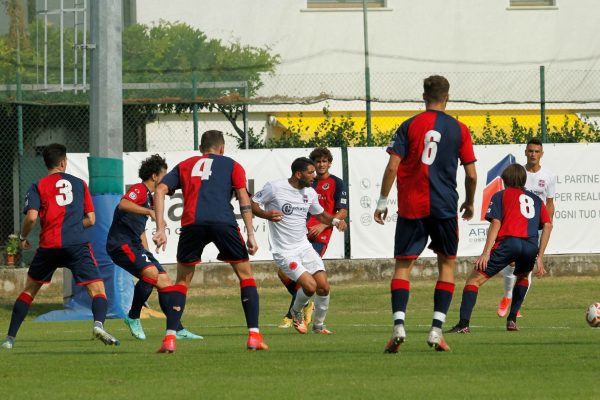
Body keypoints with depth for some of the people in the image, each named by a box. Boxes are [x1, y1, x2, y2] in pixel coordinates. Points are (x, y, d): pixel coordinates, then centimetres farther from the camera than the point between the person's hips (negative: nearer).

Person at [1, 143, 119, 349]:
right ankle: (98, 323, -36)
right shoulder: (79, 184, 14)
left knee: (30, 289, 19)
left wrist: (23, 237, 12)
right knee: (97, 290, -5)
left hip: (49, 245, 1)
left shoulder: (38, 187, 8)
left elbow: (31, 217, -6)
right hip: (77, 244, -1)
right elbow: (91, 219, 14)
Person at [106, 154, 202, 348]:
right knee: (151, 272, -28)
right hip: (121, 243, -10)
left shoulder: (149, 197, 23)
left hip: (135, 245, 10)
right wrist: (150, 211, -35)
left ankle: (175, 329, 2)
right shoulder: (139, 190, -9)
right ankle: (133, 318, -12)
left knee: (164, 280, 2)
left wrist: (147, 254, 26)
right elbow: (123, 205, -31)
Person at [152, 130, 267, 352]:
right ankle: (254, 335, 1)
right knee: (245, 275, 12)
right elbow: (243, 196, 9)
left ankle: (170, 337, 4)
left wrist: (160, 229, 9)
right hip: (223, 222, -1)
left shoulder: (185, 165, 27)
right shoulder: (231, 165, 22)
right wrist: (250, 235, 6)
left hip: (192, 224, 1)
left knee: (182, 280, 16)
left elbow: (160, 189, 14)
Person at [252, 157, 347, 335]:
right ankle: (297, 312, 13)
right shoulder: (274, 187, -11)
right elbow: (252, 203, -3)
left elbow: (320, 214, 22)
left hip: (304, 246, 6)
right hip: (284, 251, -6)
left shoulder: (310, 193, 7)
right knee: (310, 285, -20)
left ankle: (318, 325, 20)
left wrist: (335, 221, 1)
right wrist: (266, 214, -23)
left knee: (324, 287, -4)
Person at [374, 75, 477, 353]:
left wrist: (382, 202, 2)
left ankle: (398, 325, -15)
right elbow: (471, 174, 2)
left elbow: (392, 166, -6)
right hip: (445, 206, 0)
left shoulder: (409, 126, 1)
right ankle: (436, 330, 3)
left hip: (411, 207, 0)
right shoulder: (459, 129, 3)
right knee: (447, 264, 13)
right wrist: (469, 204, 19)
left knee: (403, 265, 4)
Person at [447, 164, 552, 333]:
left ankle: (463, 324, -18)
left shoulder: (501, 195, 19)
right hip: (531, 247, 4)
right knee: (522, 277, 36)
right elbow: (547, 225, 15)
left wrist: (486, 252, -6)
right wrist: (539, 258, 15)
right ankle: (512, 320, 24)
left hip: (508, 241, -4)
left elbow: (496, 223, 3)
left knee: (474, 279, -1)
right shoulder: (536, 200, 29)